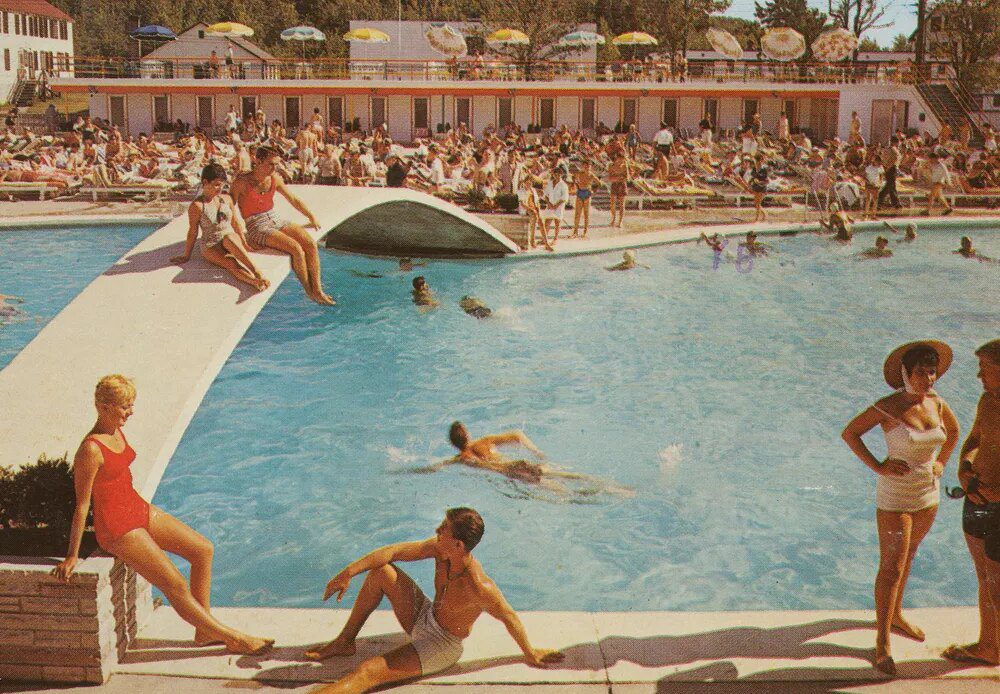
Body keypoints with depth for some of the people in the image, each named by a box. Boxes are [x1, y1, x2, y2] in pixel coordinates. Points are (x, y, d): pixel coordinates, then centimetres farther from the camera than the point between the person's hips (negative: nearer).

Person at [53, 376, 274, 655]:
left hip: (138, 509, 9)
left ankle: (204, 630, 13)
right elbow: (82, 505, -20)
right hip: (117, 527, -9)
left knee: (203, 550, 4)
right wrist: (72, 556, -15)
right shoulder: (91, 449, -24)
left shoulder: (116, 431, 2)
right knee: (176, 585, -7)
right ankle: (233, 639, 3)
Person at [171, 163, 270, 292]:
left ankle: (256, 271, -48)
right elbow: (192, 232, -1)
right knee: (232, 264, -32)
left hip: (232, 240, 3)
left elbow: (235, 222, 16)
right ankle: (256, 282, -60)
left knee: (228, 238, -35)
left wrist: (244, 243, 21)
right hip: (211, 247, -3)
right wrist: (186, 256, 3)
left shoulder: (226, 199, 5)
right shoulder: (197, 205, -8)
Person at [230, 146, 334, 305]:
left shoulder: (274, 179, 5)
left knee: (310, 243, -17)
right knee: (296, 249, -26)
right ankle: (309, 291, -10)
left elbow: (293, 200, 19)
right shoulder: (242, 183, -12)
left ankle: (317, 290, -16)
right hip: (257, 228, -6)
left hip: (276, 220, 6)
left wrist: (311, 217, 19)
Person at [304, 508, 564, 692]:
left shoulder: (478, 587, -35)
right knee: (381, 571, -6)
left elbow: (509, 617, -21)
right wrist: (348, 573, -16)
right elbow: (393, 551, -10)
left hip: (442, 646, -7)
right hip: (425, 618, 7)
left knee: (369, 671, -21)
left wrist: (530, 653, -6)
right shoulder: (440, 548, -16)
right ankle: (345, 642, 4)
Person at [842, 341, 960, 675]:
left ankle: (895, 614, 42)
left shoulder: (936, 403, -4)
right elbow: (849, 432, -13)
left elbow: (953, 429, 17)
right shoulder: (888, 407, -21)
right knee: (891, 569, -3)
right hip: (895, 497, -6)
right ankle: (882, 643, 5)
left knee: (907, 555, 22)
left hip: (928, 494, 6)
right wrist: (878, 466, -17)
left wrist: (941, 462, 6)